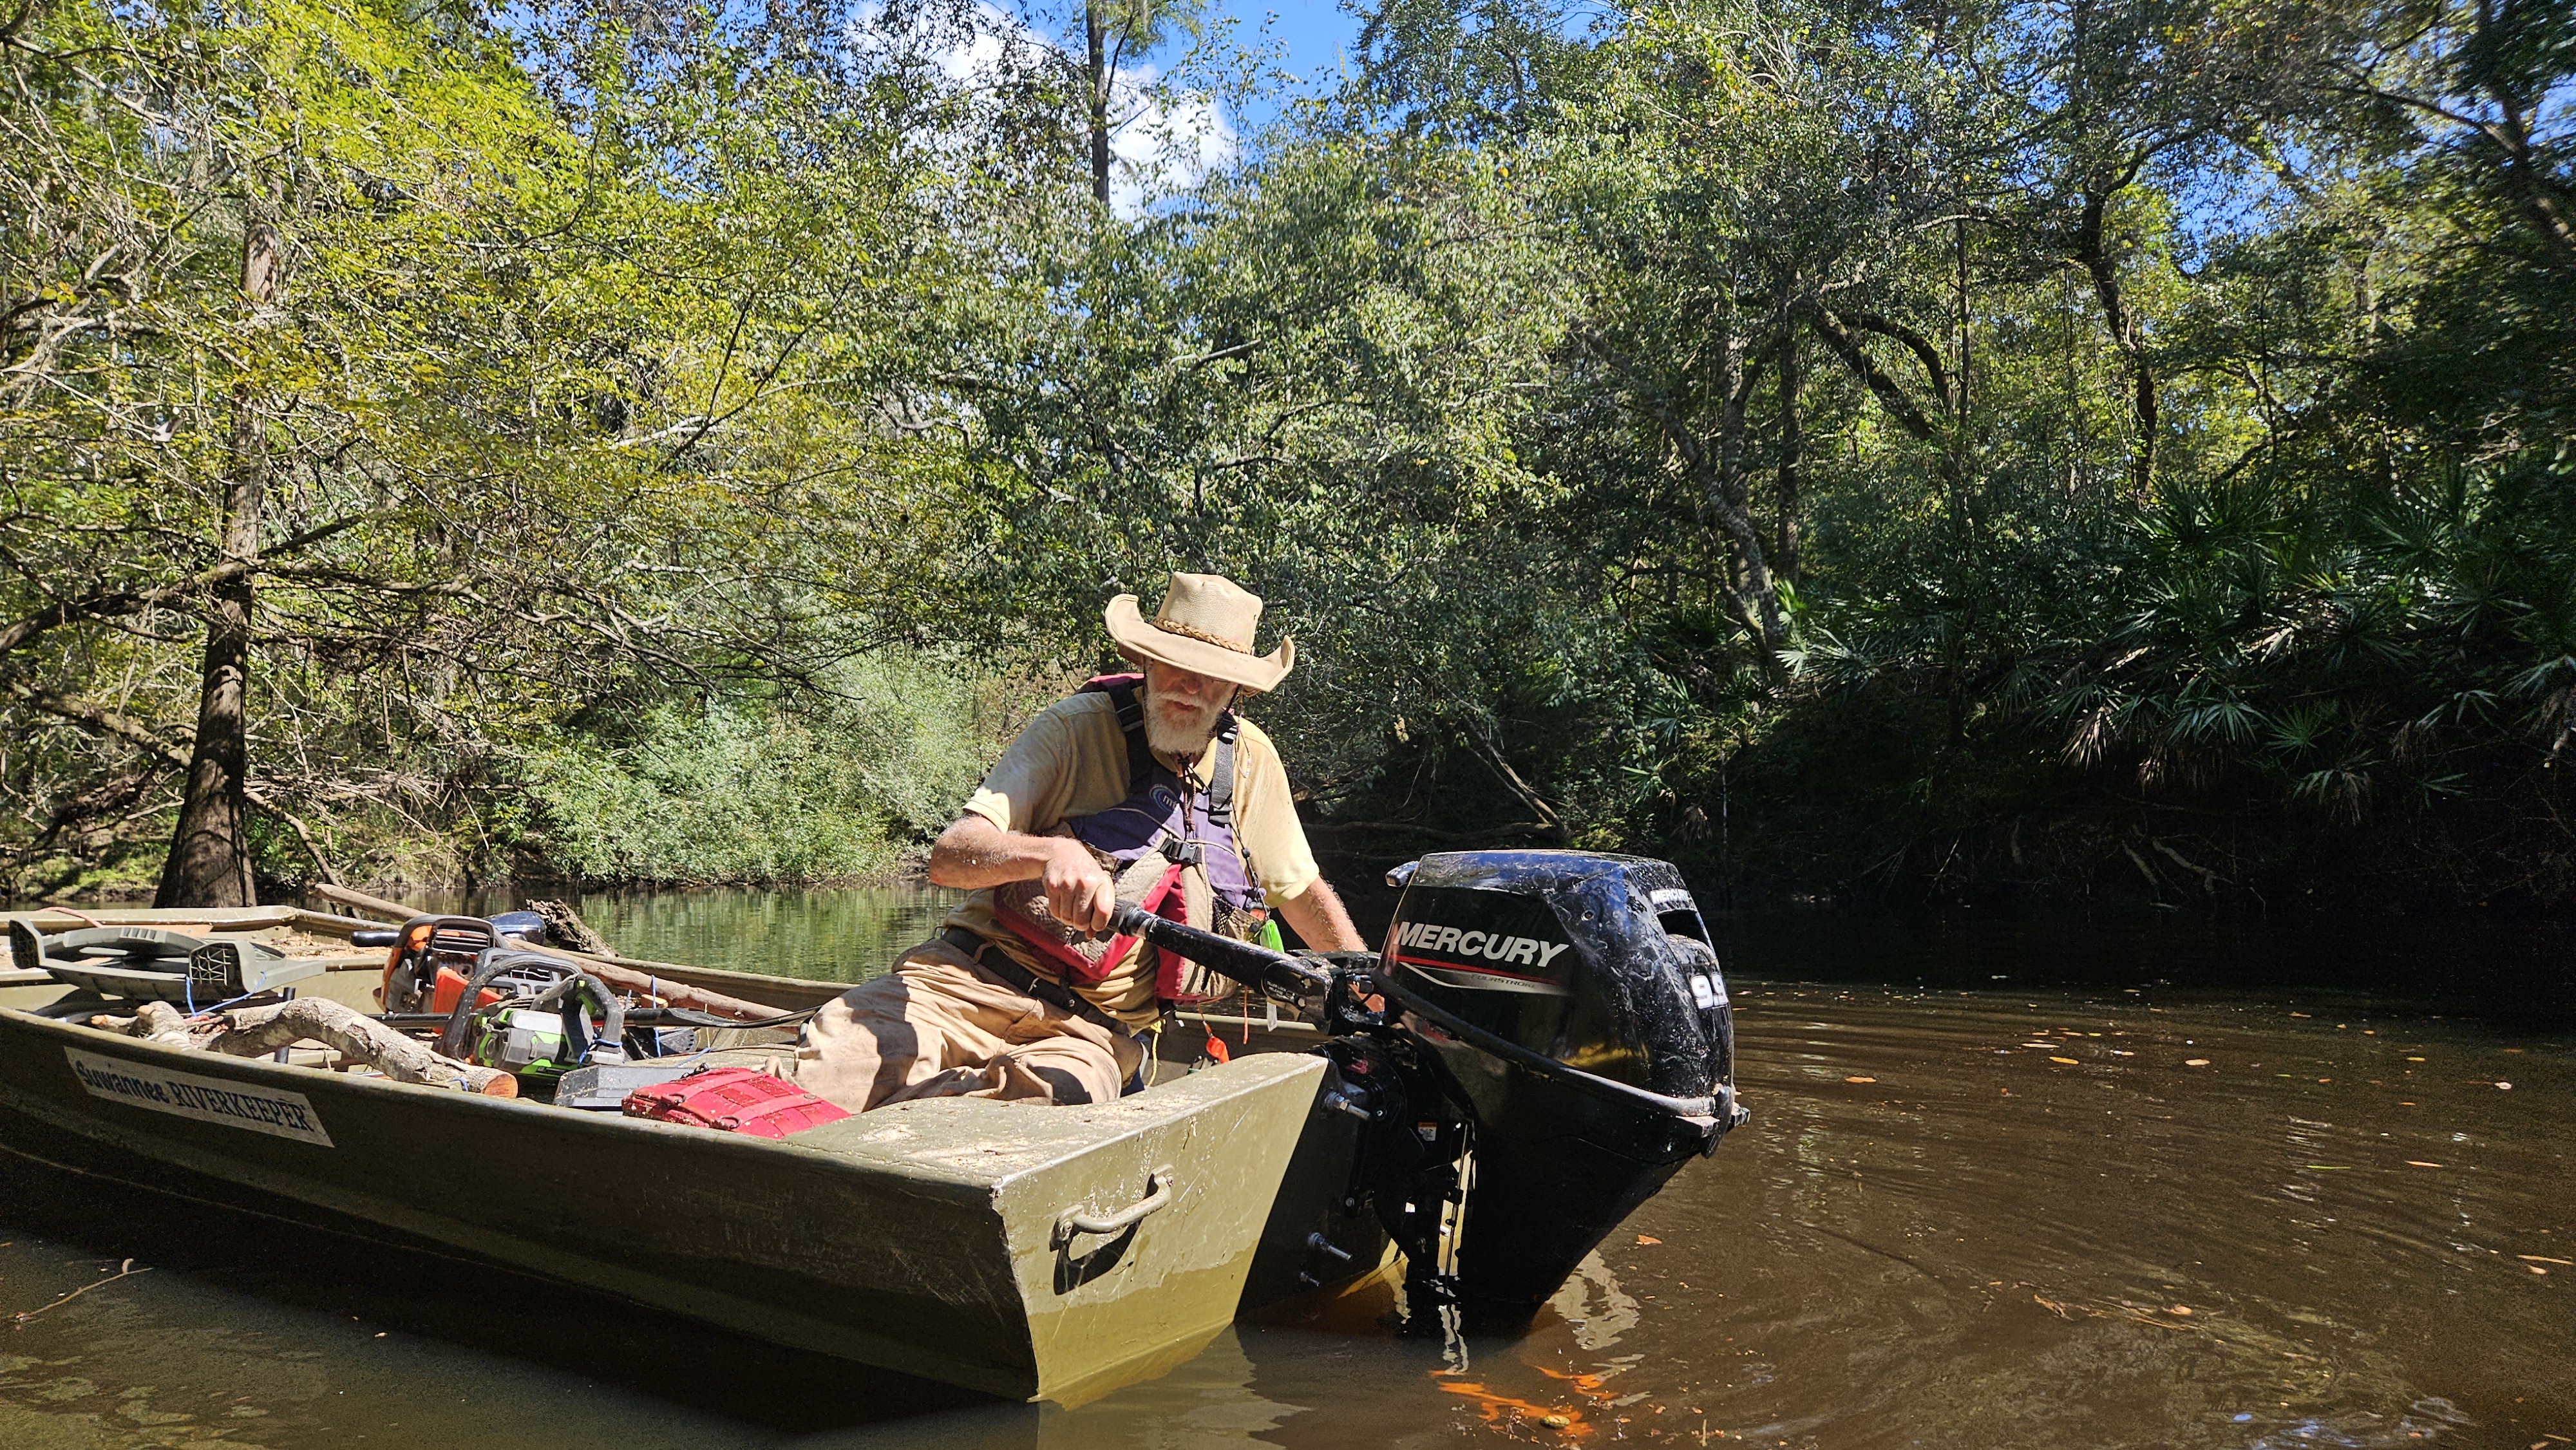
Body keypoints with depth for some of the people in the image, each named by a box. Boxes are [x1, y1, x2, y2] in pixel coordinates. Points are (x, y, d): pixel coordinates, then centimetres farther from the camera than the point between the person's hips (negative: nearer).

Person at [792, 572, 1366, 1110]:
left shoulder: (1249, 759, 8)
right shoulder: (1076, 726, -3)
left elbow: (1301, 888, 24)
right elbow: (947, 858, -13)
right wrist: (1050, 852, -33)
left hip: (1094, 1030, 3)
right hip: (971, 978, -2)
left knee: (1056, 1099, -35)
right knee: (822, 1067, -34)